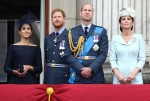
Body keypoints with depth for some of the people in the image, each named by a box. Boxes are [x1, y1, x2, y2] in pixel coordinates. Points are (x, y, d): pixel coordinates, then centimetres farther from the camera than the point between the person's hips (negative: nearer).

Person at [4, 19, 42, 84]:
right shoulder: (13, 47, 5)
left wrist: (29, 68, -11)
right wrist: (15, 72, -14)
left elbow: (39, 69, 7)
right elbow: (6, 68, 5)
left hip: (31, 82, 1)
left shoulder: (36, 48, 7)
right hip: (15, 82, -1)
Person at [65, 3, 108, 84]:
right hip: (77, 76, 0)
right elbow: (68, 54, 2)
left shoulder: (101, 31, 8)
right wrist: (81, 69, -11)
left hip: (96, 76, 0)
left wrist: (91, 69, -13)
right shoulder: (72, 32, 9)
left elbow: (103, 53, 0)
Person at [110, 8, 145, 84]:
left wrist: (133, 73, -11)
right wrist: (118, 74, -11)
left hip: (135, 78, 0)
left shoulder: (139, 38, 5)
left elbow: (142, 59, 2)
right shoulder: (115, 38, 7)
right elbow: (112, 59, 3)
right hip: (119, 78, 0)